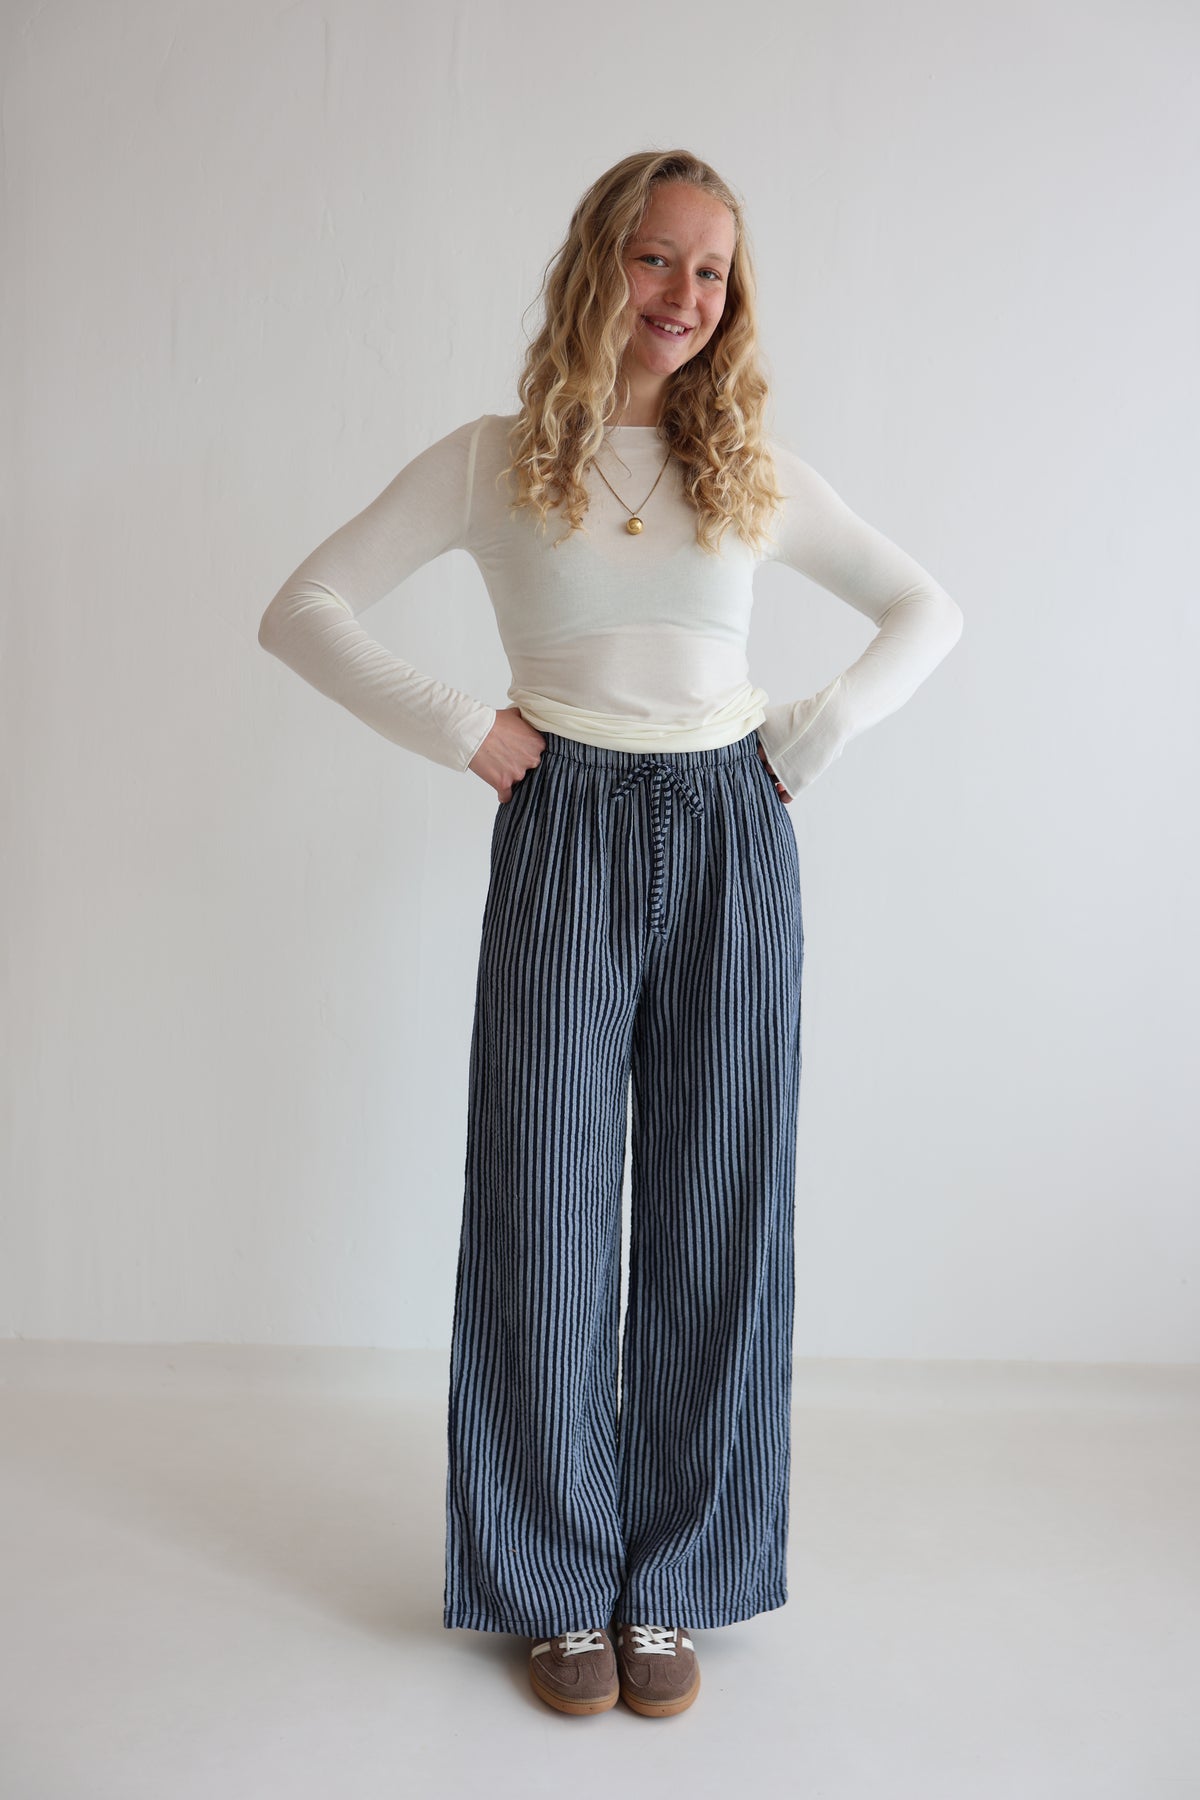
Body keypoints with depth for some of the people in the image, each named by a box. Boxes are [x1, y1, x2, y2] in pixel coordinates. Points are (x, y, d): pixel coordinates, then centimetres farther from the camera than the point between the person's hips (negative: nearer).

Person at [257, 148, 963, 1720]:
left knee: (718, 1211, 5)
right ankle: (563, 1583, 21)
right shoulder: (493, 459, 5)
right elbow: (303, 612, 3)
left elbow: (928, 611, 17)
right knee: (549, 1211, 1)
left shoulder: (756, 470, 11)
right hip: (565, 838, -2)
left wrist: (810, 739, 3)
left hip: (732, 842, 2)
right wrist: (463, 730, -5)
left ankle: (673, 1585, 22)